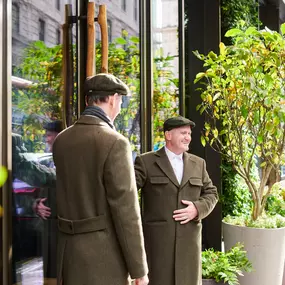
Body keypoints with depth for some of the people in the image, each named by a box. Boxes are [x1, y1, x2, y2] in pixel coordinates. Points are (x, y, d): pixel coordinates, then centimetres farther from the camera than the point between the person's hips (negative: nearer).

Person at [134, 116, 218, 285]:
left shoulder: (198, 163, 11)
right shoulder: (146, 162, -1)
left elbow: (211, 194, 13)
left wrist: (198, 209, -7)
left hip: (188, 240, 4)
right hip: (157, 239, -3)